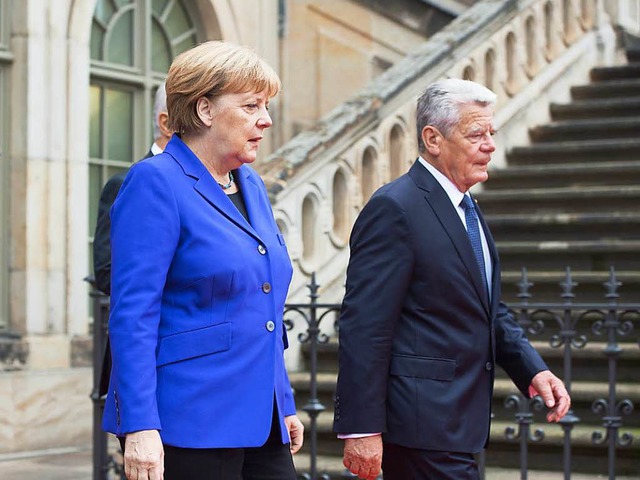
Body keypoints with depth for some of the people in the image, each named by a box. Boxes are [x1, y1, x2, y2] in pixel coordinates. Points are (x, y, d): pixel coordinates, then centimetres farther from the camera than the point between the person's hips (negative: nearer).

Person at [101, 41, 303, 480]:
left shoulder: (251, 185, 14)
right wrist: (140, 427, -22)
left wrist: (285, 405, 19)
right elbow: (132, 315, -16)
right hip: (188, 424, -8)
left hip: (259, 424, 8)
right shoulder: (156, 182, -10)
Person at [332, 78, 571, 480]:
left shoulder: (467, 208, 16)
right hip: (423, 423, -9)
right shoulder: (394, 209, -14)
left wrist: (534, 370, 6)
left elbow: (490, 309, 22)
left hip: (458, 419, 9)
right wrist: (361, 429, -21)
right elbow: (365, 327, -18)